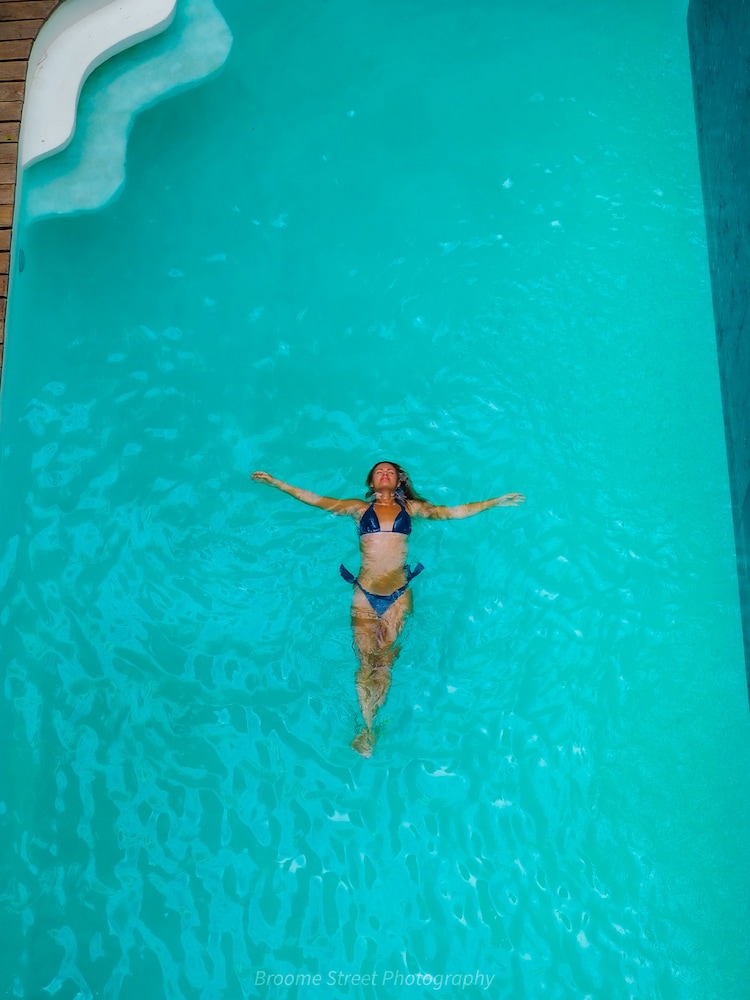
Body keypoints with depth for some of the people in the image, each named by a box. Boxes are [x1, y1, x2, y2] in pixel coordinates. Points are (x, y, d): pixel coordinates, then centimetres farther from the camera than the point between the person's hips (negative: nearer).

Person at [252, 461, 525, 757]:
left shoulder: (411, 508, 11)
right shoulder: (360, 508, 10)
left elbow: (454, 512, 9)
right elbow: (315, 500, 6)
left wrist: (496, 501, 5)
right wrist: (276, 483, 0)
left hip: (399, 596, 0)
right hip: (364, 594, 0)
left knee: (385, 663, 2)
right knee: (365, 663, 0)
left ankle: (372, 725, 13)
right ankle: (366, 727, 12)